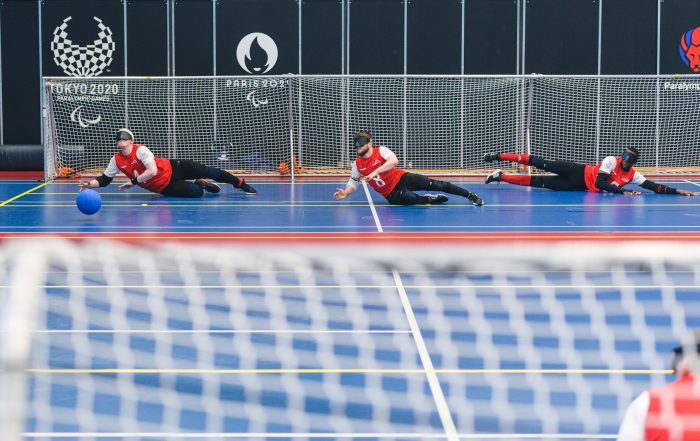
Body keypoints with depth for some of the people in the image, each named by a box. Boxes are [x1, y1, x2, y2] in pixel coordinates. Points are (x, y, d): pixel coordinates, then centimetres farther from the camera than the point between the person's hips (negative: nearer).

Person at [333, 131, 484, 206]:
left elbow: (394, 161, -29)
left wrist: (375, 172, -37)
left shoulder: (381, 151, -9)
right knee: (410, 198, -36)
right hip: (392, 194, 1)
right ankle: (430, 199, -6)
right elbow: (352, 183, 10)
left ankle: (471, 196, -6)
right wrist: (344, 193, -12)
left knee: (435, 184, -14)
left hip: (401, 179, -1)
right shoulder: (357, 164, 2)